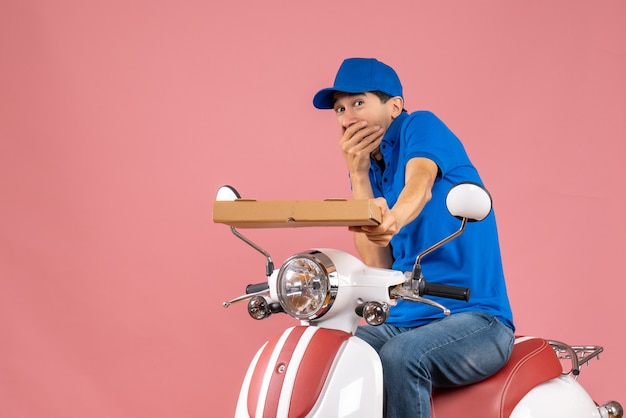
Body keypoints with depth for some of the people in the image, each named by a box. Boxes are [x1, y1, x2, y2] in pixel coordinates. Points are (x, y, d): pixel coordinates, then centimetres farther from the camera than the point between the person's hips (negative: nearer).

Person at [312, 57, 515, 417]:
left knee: (399, 357, -35)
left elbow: (419, 183, -28)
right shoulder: (369, 170, 14)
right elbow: (377, 267, 0)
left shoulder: (421, 126, -2)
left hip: (474, 318, -6)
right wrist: (358, 174, -4)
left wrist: (393, 219, -52)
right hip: (402, 321, 6)